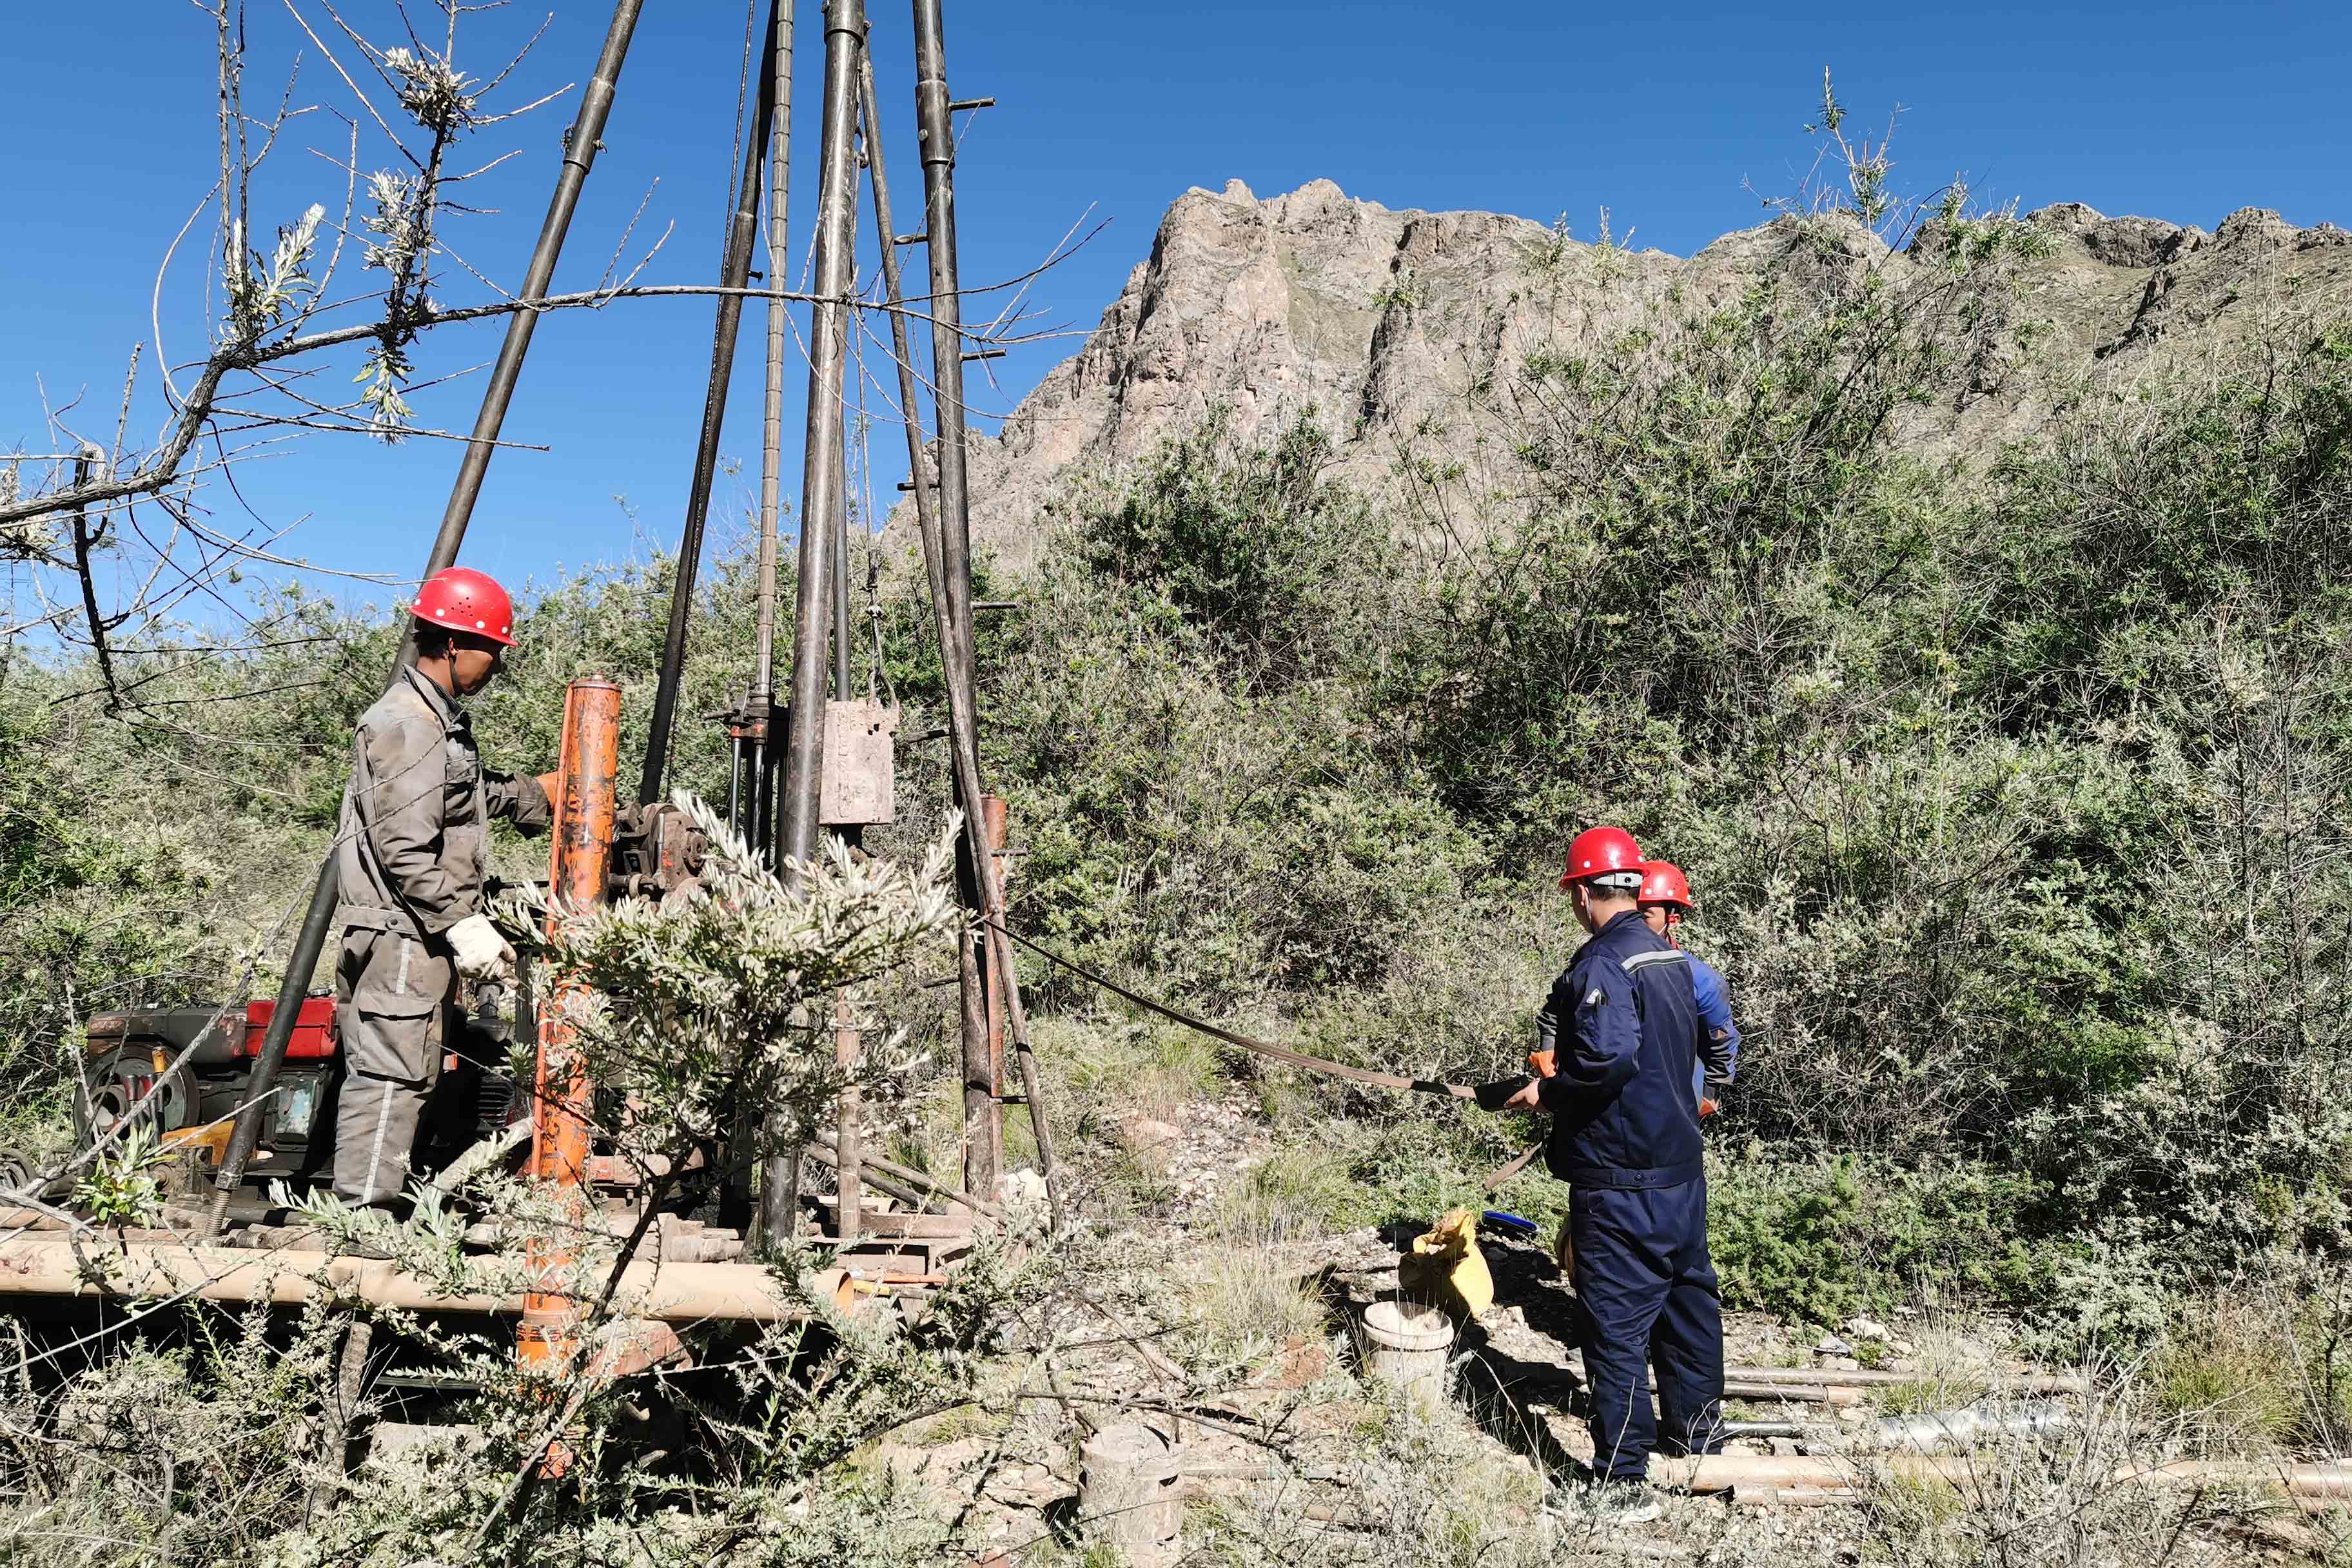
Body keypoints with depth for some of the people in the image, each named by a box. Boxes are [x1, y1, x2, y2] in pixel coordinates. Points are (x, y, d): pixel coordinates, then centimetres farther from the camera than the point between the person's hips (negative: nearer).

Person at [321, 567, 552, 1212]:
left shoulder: (441, 720, 17)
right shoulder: (404, 726, -17)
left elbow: (472, 796, 35)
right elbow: (406, 850, -23)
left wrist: (539, 795, 40)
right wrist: (463, 924, -24)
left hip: (426, 938, 11)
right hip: (401, 937, -11)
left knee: (403, 1074, 15)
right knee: (391, 1075, -8)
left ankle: (365, 1212, 23)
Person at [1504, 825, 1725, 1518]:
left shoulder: (1603, 964, -19)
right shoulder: (1673, 957, 9)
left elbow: (1608, 1056, -33)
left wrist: (1547, 1092, -16)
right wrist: (1564, 1080, 20)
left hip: (1621, 1181, -9)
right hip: (1682, 1167, 9)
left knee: (1616, 1321, -2)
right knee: (1687, 1295, 23)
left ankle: (1623, 1482, 4)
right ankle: (1695, 1427, 40)